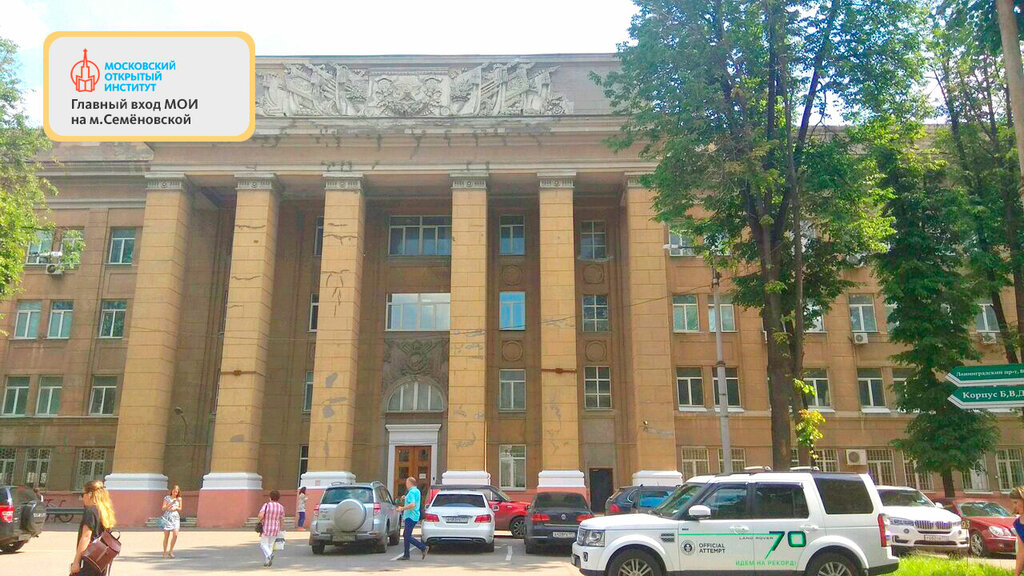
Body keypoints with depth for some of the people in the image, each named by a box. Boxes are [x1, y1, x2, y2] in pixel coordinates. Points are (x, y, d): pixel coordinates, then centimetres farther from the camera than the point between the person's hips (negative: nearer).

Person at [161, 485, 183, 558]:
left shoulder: (179, 499, 9)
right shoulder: (167, 498, 2)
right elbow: (163, 508, -3)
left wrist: (176, 508, -4)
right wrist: (171, 503, -16)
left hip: (176, 517, 2)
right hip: (167, 517, -2)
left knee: (175, 534, -13)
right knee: (166, 536, -2)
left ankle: (171, 551, 2)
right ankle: (165, 552, 12)